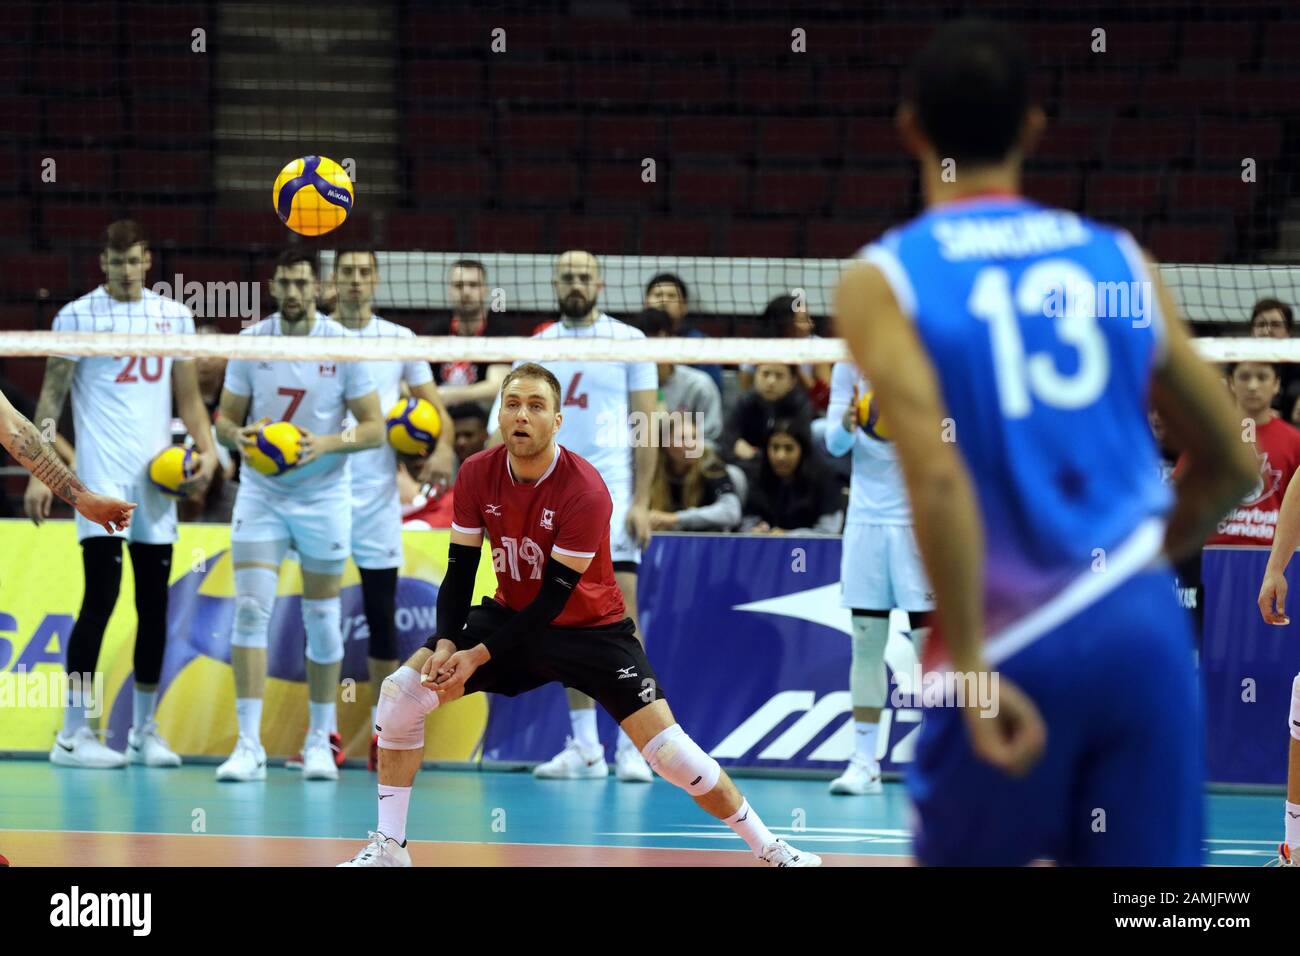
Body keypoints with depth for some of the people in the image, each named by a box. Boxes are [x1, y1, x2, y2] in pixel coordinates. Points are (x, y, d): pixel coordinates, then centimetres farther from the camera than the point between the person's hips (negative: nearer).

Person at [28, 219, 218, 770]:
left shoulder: (174, 316, 10)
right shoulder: (77, 316, -1)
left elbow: (188, 397, 16)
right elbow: (51, 397, 0)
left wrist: (207, 452, 0)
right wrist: (39, 472, -7)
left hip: (158, 478, 4)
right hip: (101, 477, -4)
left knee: (154, 604, 6)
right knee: (101, 597, -11)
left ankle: (144, 731, 14)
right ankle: (73, 734, -7)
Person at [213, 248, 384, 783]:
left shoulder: (345, 346, -7)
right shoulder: (250, 342, -2)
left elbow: (374, 428, -6)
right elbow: (224, 418, 4)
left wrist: (325, 444, -24)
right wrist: (238, 435, -19)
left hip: (323, 499, -1)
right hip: (260, 496, 1)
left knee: (322, 621, 5)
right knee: (250, 610, -11)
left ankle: (320, 742, 18)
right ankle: (249, 745, -12)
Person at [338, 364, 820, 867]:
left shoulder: (585, 490, -26)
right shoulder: (477, 475, -12)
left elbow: (554, 597, -24)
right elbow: (459, 570, -5)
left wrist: (479, 655, -27)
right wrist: (447, 644, -21)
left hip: (590, 628, -4)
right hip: (510, 615, 4)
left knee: (670, 751, -16)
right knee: (401, 692, -13)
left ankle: (770, 848, 2)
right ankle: (388, 846, -1)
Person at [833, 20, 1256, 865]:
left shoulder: (883, 279, -1)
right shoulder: (1114, 256, 11)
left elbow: (938, 475, -16)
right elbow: (1232, 465, 15)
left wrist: (970, 666, -15)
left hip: (1016, 644, -3)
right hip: (1146, 626, 3)